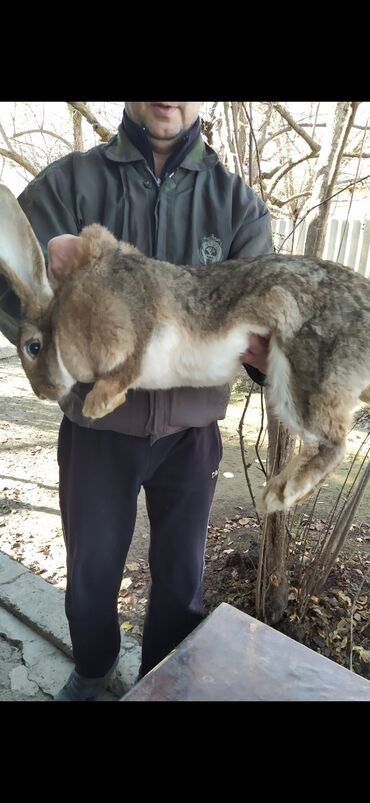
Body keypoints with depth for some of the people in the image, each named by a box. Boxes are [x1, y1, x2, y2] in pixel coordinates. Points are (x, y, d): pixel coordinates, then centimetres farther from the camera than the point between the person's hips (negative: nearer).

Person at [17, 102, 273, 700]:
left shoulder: (238, 201, 0)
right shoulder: (68, 182, -3)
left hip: (191, 430, 1)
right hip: (97, 426, 0)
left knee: (181, 577, 18)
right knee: (90, 572, 19)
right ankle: (93, 667, 54)